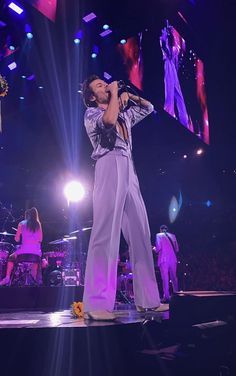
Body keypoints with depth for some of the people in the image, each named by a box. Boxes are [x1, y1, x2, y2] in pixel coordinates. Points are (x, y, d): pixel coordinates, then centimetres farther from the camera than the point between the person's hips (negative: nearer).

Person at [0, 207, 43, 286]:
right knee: (36, 260, 31)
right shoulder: (38, 224, 11)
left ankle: (7, 278, 12)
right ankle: (34, 277, 21)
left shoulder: (21, 224, 7)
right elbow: (40, 239, 10)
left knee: (11, 258, 24)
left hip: (24, 249, -1)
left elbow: (17, 239, 6)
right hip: (36, 250, 1)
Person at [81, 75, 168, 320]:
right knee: (106, 234, -18)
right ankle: (96, 304, -21)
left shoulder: (124, 114, 29)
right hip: (110, 168, -7)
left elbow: (148, 108, 38)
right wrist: (115, 93, 3)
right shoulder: (91, 113, 10)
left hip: (129, 171, 7)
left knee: (140, 235, 1)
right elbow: (109, 119, -13)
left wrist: (129, 95, 23)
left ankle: (147, 299, 5)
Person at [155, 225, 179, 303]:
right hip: (173, 259, 4)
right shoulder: (173, 236, 15)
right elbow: (177, 249, 12)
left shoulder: (159, 235, 3)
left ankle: (166, 297, -6)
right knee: (174, 278, 13)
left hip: (164, 259, -4)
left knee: (165, 278, -3)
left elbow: (158, 247, -9)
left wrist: (156, 251, 12)